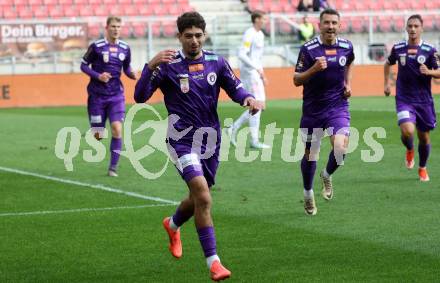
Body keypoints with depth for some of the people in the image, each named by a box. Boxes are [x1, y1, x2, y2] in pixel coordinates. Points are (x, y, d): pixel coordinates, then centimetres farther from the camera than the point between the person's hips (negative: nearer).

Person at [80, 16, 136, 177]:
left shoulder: (125, 48, 4)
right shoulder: (96, 46, -6)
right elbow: (84, 65, -1)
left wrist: (132, 74, -7)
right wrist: (98, 76, -17)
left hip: (116, 95, 2)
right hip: (97, 95, -2)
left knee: (117, 128, -15)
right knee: (98, 135, -1)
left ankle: (113, 166, -4)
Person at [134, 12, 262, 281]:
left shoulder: (216, 62, 3)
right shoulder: (168, 65, -9)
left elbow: (235, 87, 9)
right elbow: (140, 96, -15)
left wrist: (249, 98, -15)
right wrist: (151, 65, -30)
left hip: (210, 138, 5)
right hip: (182, 140, -5)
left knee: (199, 199, 17)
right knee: (203, 197, -21)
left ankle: (172, 225, 51)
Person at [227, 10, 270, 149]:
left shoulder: (260, 35, 16)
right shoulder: (249, 34, -13)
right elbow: (241, 54, -22)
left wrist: (262, 74, 19)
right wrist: (257, 68, -23)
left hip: (256, 72, 10)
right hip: (249, 73, -10)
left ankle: (234, 128, 15)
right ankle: (254, 140, -3)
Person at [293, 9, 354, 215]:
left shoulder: (346, 47, 0)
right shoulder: (308, 49, -11)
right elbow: (296, 80, -11)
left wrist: (348, 84, 10)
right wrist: (314, 69, -27)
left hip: (338, 107, 1)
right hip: (313, 109, -1)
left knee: (341, 148, -19)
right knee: (310, 154, 7)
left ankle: (327, 176, 14)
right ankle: (308, 194, 30)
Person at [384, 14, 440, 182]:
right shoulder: (398, 48, 0)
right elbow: (388, 63, 20)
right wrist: (387, 83, 14)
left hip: (424, 100, 0)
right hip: (404, 99, 0)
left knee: (424, 136, 9)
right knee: (407, 131, -22)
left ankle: (422, 168, 33)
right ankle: (410, 150, 13)